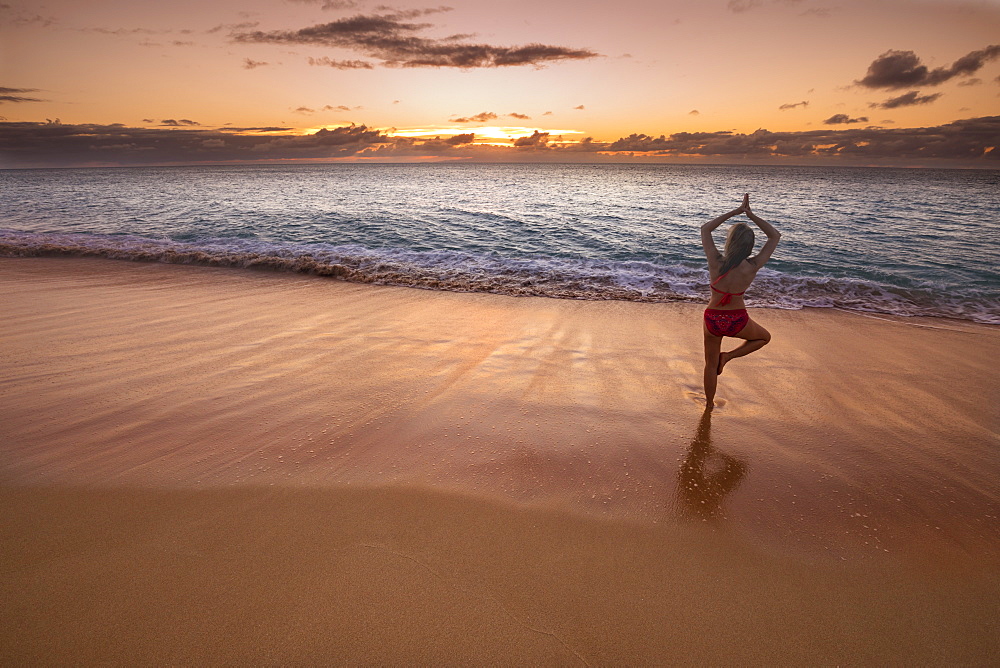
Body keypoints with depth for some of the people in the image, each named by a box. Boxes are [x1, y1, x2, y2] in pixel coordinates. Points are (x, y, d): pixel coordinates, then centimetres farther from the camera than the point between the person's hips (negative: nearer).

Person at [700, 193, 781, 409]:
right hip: (737, 321, -1)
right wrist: (751, 215, -9)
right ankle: (728, 356, 12)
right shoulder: (752, 267, -19)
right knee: (764, 337, 32)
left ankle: (709, 403, 38)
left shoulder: (716, 261, -19)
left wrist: (734, 212, -4)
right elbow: (775, 236, -5)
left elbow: (705, 229, -3)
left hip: (712, 319, 1)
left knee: (711, 364, 22)